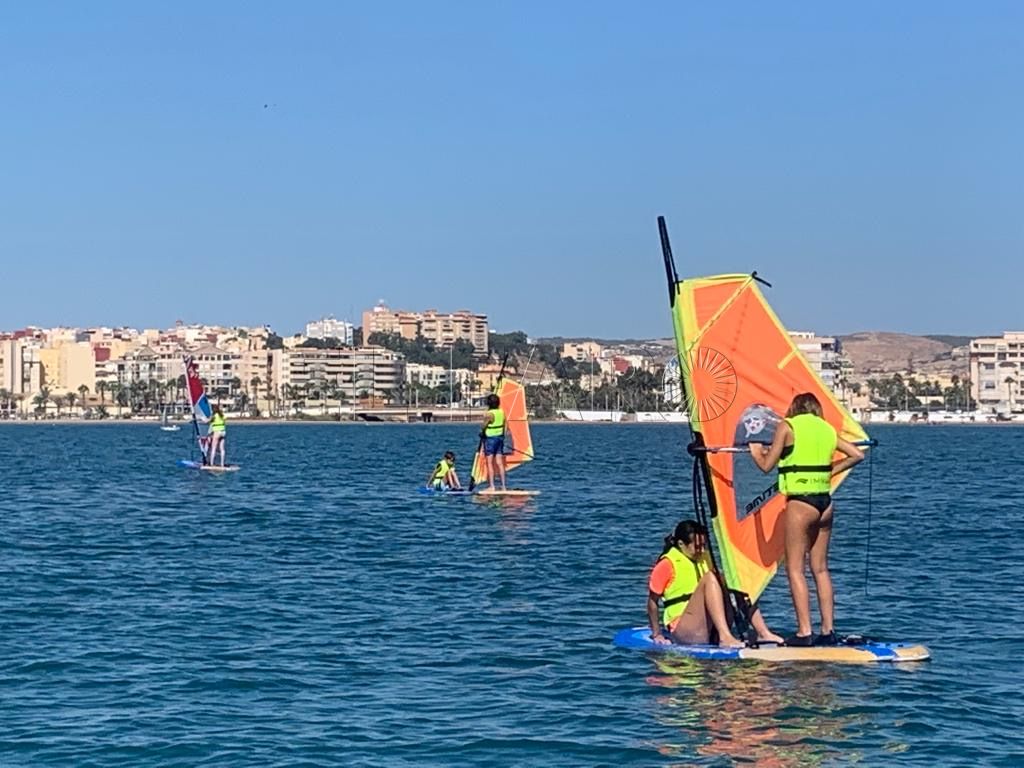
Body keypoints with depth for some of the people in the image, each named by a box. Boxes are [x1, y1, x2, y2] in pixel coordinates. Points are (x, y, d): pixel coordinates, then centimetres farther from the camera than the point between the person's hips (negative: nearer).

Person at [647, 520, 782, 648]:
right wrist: (657, 635, -2)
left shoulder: (705, 558, 16)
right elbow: (652, 600, -2)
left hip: (710, 633, 7)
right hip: (682, 630, -7)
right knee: (709, 578, -25)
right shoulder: (667, 564, -5)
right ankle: (725, 637, -42)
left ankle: (763, 633, -18)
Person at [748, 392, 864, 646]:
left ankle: (804, 632, -8)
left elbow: (767, 466, -1)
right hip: (825, 502, 6)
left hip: (800, 503, -6)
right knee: (820, 568, 11)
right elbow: (857, 454, 16)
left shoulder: (787, 426, -2)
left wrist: (756, 452, 20)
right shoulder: (827, 429, 13)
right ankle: (828, 630, 9)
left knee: (795, 568, -2)